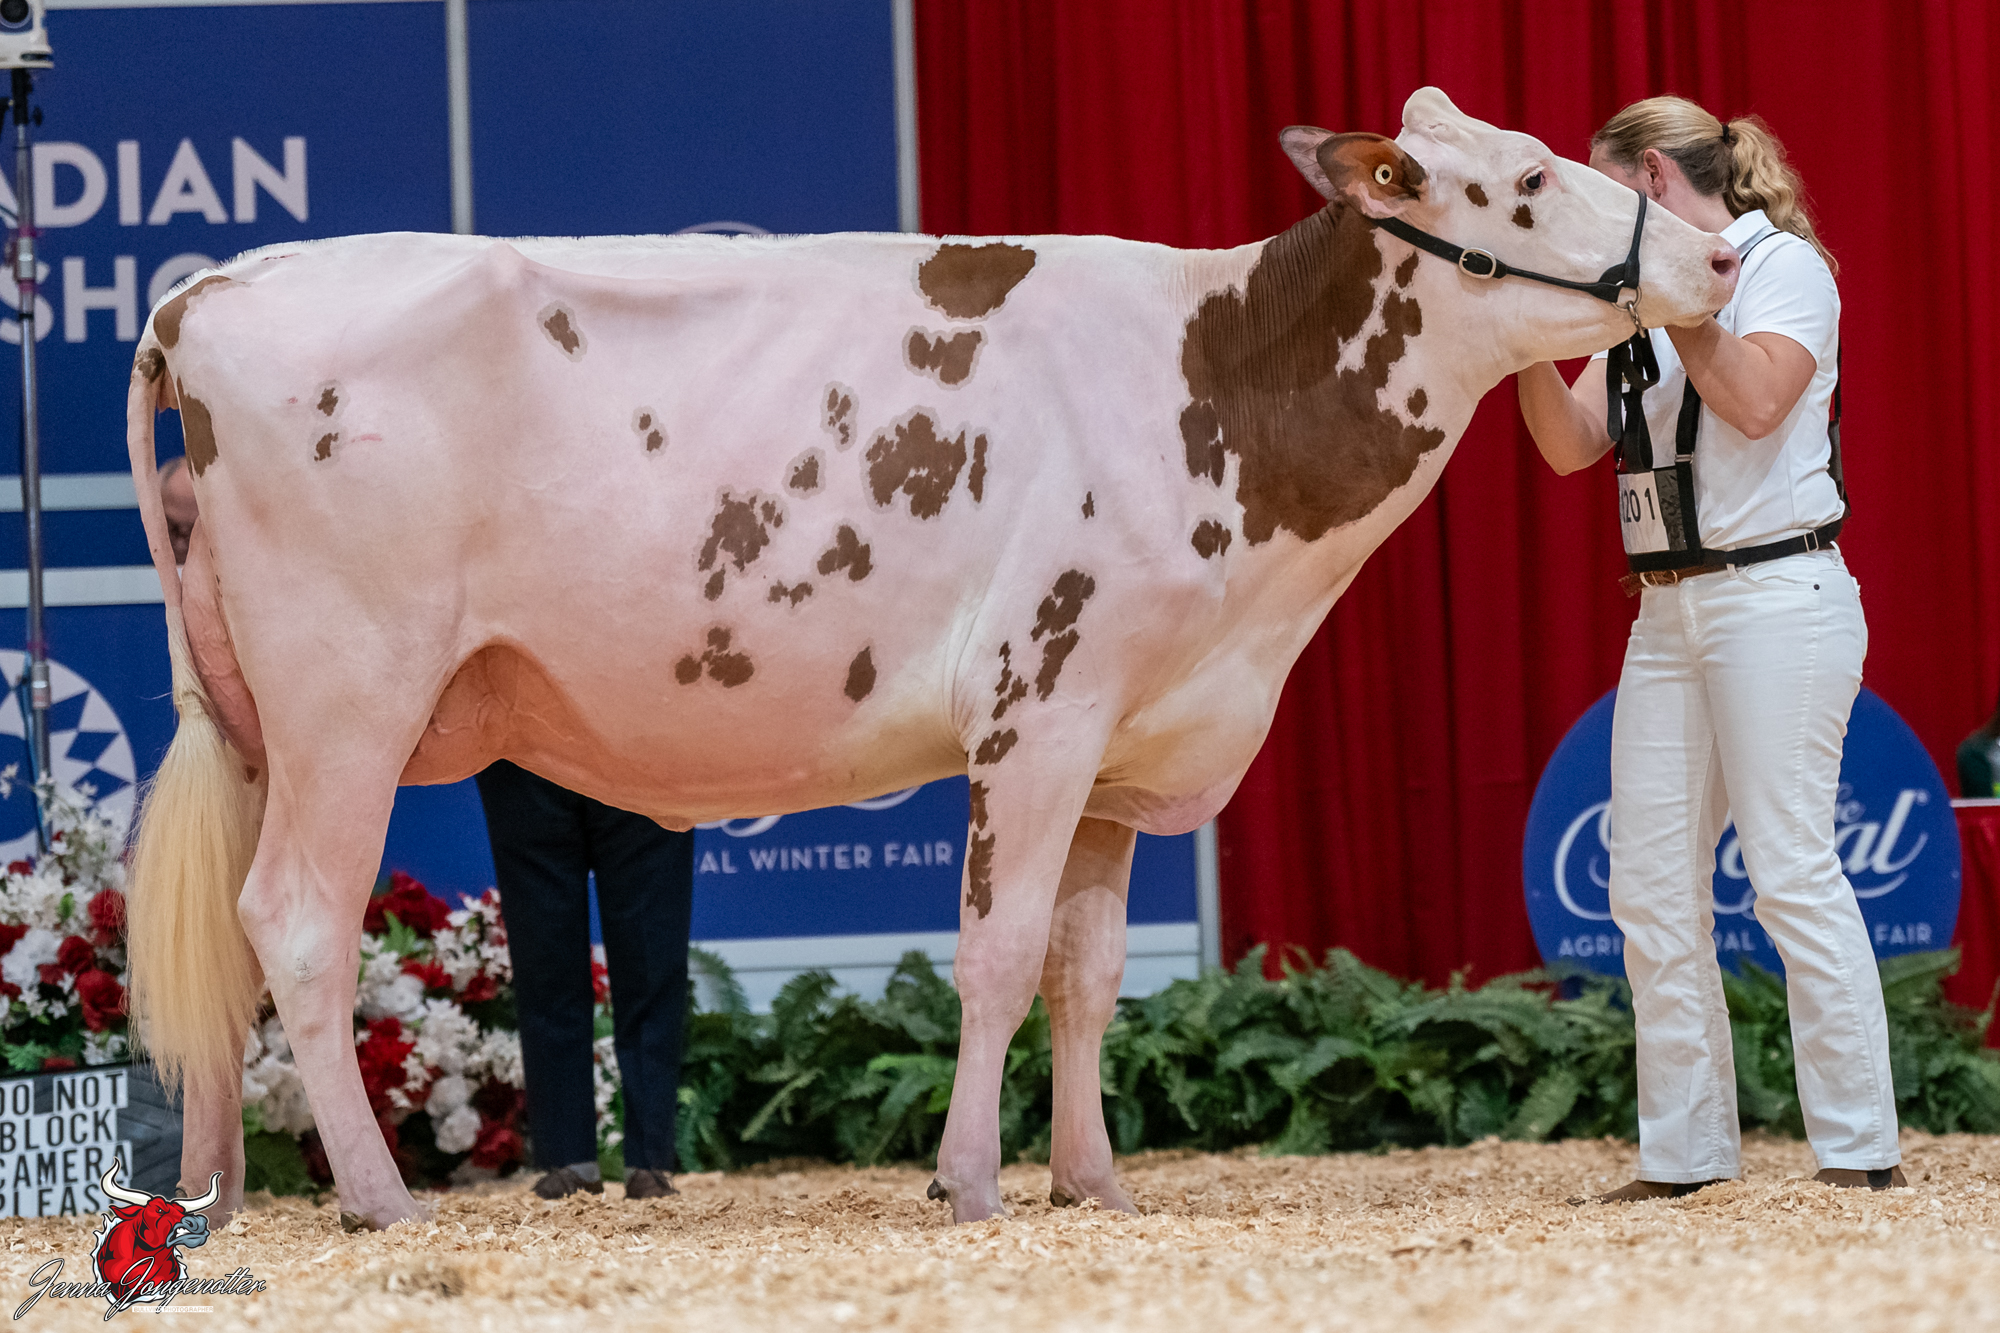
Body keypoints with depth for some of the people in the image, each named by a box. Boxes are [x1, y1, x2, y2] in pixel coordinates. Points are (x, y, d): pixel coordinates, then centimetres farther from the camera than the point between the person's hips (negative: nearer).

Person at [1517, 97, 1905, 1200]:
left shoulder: (1786, 264, -2)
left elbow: (1757, 399, -18)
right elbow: (1570, 445, 8)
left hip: (1776, 594, -8)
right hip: (1667, 608, 8)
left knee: (1792, 870, -11)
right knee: (1651, 888, 2)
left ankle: (1859, 1149, -9)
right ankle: (1684, 1155, 6)